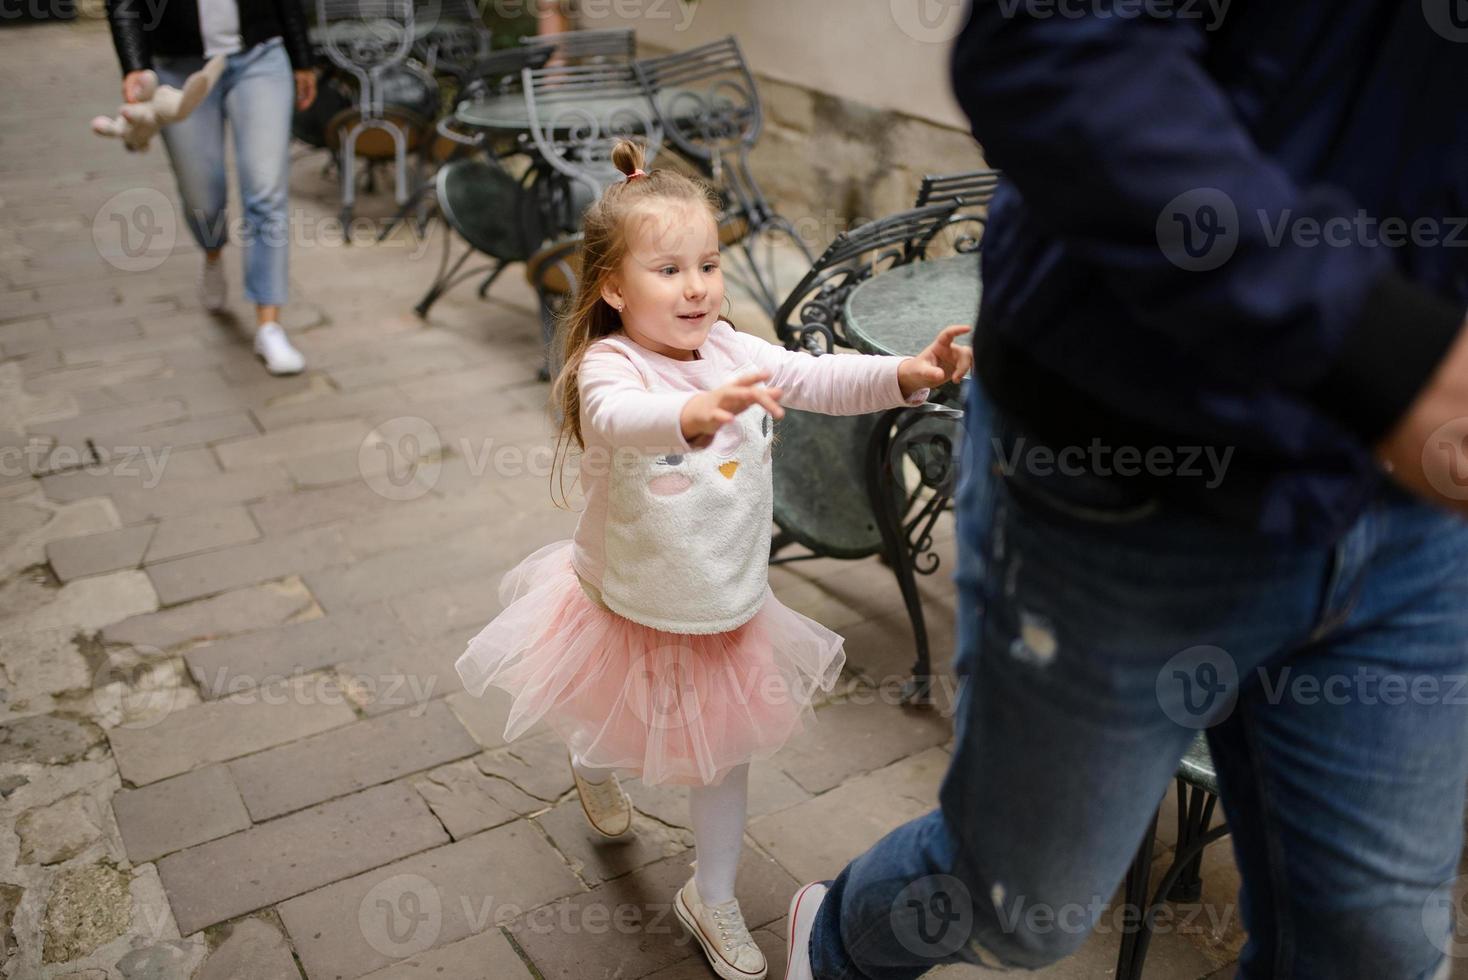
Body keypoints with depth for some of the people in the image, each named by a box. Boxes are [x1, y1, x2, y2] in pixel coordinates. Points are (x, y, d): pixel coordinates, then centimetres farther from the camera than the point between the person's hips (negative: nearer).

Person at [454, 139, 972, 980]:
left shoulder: (733, 352, -10)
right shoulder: (610, 366, -26)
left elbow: (819, 380, -18)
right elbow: (619, 417, -49)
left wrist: (906, 374, -35)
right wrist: (693, 414, -69)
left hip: (729, 612, 4)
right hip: (629, 616, -4)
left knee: (726, 753, 16)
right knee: (617, 735, 24)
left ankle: (712, 898, 39)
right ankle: (595, 770, 63)